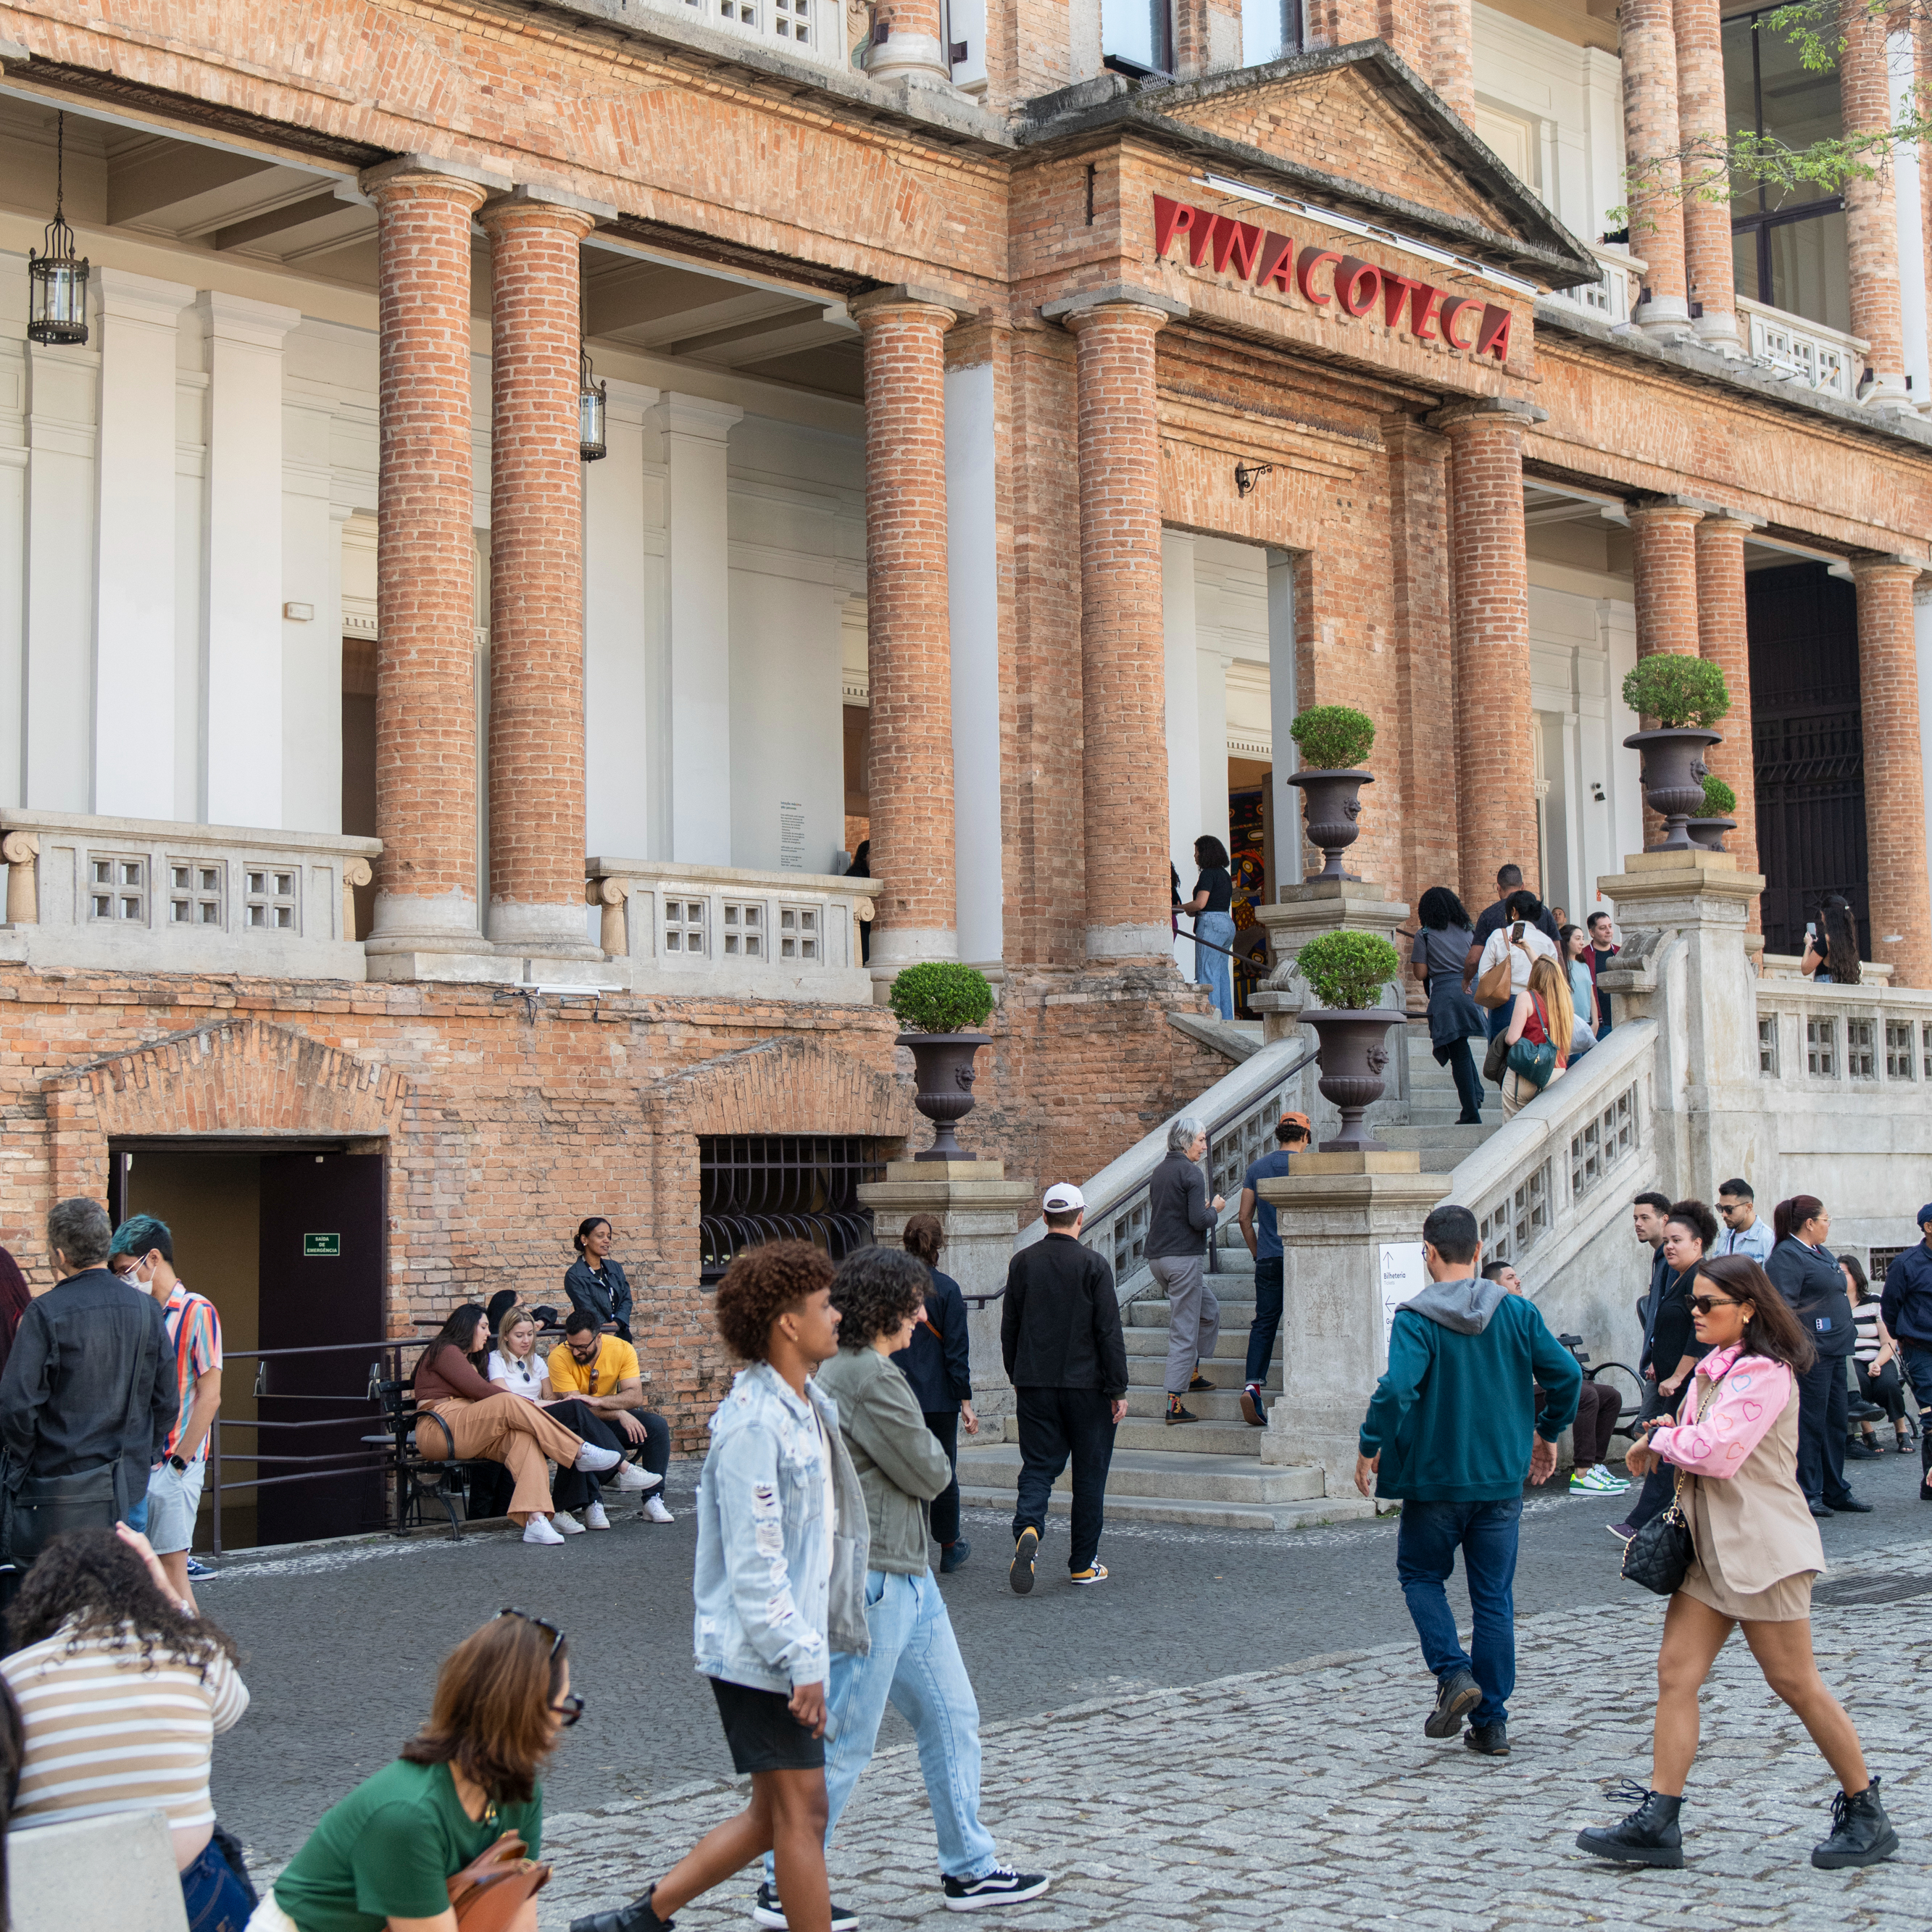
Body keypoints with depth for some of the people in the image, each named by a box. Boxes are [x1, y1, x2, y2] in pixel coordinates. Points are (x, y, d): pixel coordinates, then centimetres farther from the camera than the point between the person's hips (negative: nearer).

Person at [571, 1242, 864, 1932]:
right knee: (801, 1812, 0)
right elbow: (754, 1563, -23)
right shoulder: (753, 1425, -20)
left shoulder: (811, 1406, 10)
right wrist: (804, 1660, -22)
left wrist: (819, 1643, 20)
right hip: (760, 1651, -9)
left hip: (792, 1642, 9)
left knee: (774, 1814, 15)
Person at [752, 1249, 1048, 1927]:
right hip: (872, 1576, -11)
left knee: (951, 1717, 15)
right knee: (844, 1738, -2)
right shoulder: (871, 1378, -19)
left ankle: (970, 1869, 24)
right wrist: (935, 1455, 5)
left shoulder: (838, 1371, 13)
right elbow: (929, 1473, -14)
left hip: (905, 1575, 11)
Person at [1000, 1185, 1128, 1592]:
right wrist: (1118, 1390, -4)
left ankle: (1027, 1527, -21)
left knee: (1037, 1466, 7)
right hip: (1086, 1386, -3)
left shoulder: (1022, 1263, 1)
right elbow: (1109, 1332, -10)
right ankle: (1084, 1564, 14)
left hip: (1034, 1386, 3)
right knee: (1089, 1473, 8)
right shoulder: (1093, 1266, -9)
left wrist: (1017, 1379, 18)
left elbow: (1009, 1327, 8)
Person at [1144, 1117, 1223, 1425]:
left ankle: (1192, 1373, 27)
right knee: (1184, 1330, -4)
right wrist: (1215, 1209, 1)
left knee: (1209, 1308, 26)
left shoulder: (1160, 1171, 14)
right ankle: (1174, 1403, -5)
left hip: (1157, 1257, 9)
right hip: (1184, 1258, -9)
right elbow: (1199, 1221, -19)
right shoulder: (1191, 1173, -12)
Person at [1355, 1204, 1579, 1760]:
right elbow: (1566, 1374, 0)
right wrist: (1547, 1433, 16)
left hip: (1435, 1477, -3)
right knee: (1494, 1597, 10)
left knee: (1421, 1576, 18)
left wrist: (1369, 1447, -11)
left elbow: (1397, 1389, -24)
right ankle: (1491, 1721, 12)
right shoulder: (1516, 1311, -1)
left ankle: (1454, 1674, -3)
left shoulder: (1415, 1319, -12)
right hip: (1502, 1479, 3)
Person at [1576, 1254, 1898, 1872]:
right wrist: (1665, 1444, -2)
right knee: (1676, 1670, 0)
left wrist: (1659, 1440, -8)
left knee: (1795, 1682, 0)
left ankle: (1866, 1815, 16)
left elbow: (1717, 1450, -24)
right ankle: (1657, 1824, 0)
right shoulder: (1713, 1369, 15)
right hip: (1711, 1544, 9)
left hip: (1762, 1547, -9)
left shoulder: (1765, 1374, -15)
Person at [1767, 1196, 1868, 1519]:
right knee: (1810, 1423, -5)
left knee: (1837, 1420, 13)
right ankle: (1807, 1494, 1)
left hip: (1834, 1351, 10)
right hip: (1810, 1354, -10)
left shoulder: (1821, 1253, 18)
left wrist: (1847, 1333, 23)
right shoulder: (1786, 1256, -13)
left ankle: (1835, 1492, 21)